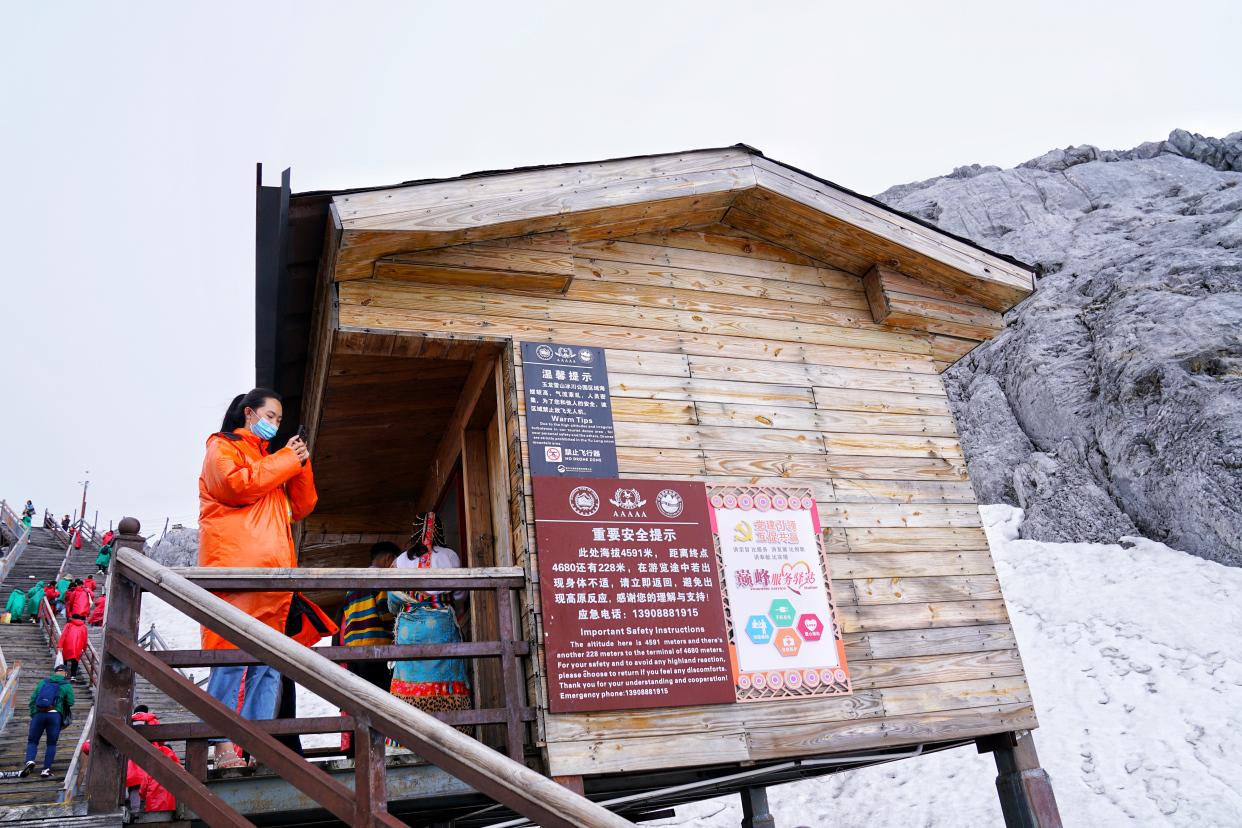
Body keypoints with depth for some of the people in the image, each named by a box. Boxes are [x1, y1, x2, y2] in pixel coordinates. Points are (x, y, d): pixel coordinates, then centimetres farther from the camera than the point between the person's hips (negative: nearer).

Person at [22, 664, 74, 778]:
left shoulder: (43, 682, 15)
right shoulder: (67, 686, 7)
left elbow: (32, 699, 10)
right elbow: (70, 703, 3)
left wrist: (33, 715, 14)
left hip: (38, 714, 1)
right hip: (55, 715, -1)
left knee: (32, 741, 13)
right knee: (51, 744, 9)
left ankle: (30, 761, -11)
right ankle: (46, 769, 2)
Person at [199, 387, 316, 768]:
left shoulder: (271, 459, 29)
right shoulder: (222, 447, 9)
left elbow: (302, 507, 22)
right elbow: (236, 485, -11)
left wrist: (301, 465, 8)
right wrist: (285, 461, -4)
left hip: (274, 572, 7)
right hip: (235, 567, -7)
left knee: (269, 663, 3)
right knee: (231, 658, -11)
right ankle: (224, 749, -10)